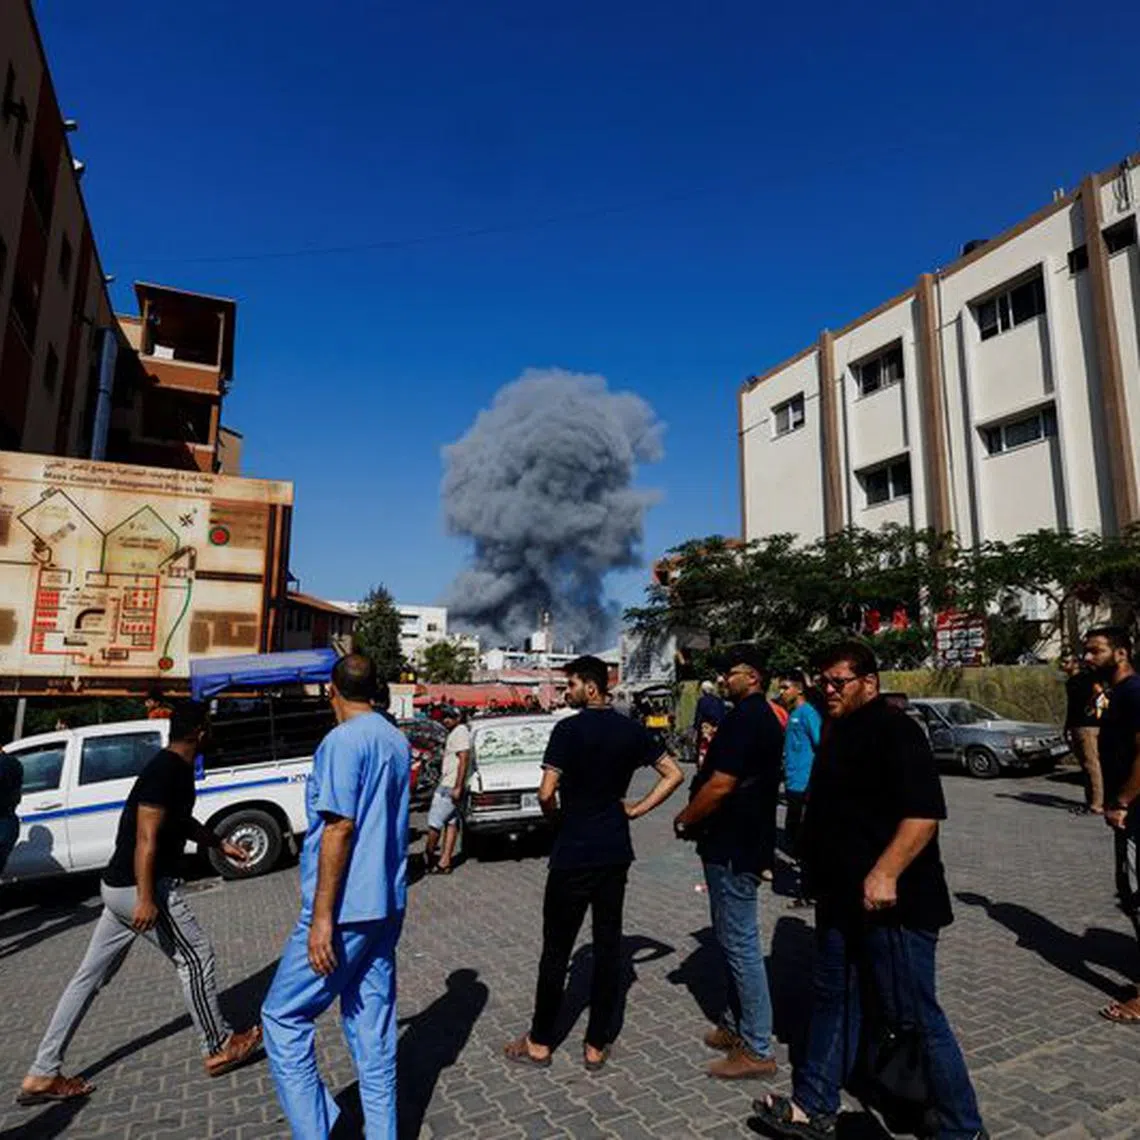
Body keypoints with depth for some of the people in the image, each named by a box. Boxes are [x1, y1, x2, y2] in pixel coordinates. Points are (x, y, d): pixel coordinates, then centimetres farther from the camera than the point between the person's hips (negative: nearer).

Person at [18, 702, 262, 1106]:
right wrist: (147, 899, -25)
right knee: (196, 957, 2)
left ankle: (43, 1075, 23)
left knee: (91, 976, 15)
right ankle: (219, 1049, 15)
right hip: (140, 888, -10)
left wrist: (222, 845, 30)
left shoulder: (176, 768, 11)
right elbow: (146, 837, -25)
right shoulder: (166, 771, -21)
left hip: (120, 887, 10)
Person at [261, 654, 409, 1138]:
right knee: (373, 1023, 15)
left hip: (347, 908, -8)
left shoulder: (343, 741, -16)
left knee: (283, 1017, 7)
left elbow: (340, 828, -20)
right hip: (387, 905, 8)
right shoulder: (398, 741, 9)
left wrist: (322, 916, -18)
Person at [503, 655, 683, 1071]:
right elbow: (674, 774, 5)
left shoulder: (569, 729, -15)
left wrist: (553, 814, 2)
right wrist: (637, 808, 6)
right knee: (608, 945, 11)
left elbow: (546, 793, -19)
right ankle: (596, 1045, 21)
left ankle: (539, 1043, 22)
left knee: (557, 948, 8)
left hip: (573, 853, -5)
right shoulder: (632, 731, 2)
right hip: (615, 852, 5)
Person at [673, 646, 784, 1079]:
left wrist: (684, 821, -11)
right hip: (744, 841, 10)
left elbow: (720, 785, -24)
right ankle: (736, 1024, 33)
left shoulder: (745, 718, -20)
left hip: (732, 847, -10)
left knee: (740, 944, 0)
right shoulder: (763, 717, 12)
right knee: (733, 939, 20)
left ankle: (758, 1050, 12)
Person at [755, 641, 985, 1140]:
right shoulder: (839, 732, 11)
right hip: (842, 899, 9)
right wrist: (824, 879, 22)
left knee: (916, 1018, 5)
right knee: (834, 1000, 18)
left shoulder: (894, 731, -17)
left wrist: (885, 873, -32)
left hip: (891, 903, -9)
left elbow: (924, 813, -26)